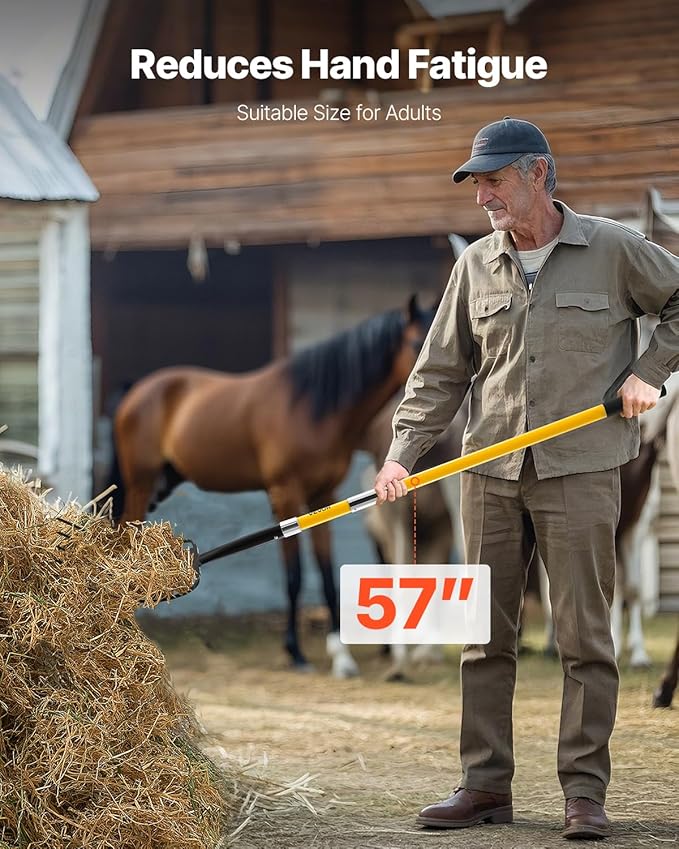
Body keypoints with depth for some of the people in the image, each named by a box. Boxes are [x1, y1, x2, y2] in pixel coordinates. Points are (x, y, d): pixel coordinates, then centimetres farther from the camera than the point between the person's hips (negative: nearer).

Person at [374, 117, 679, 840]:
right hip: (489, 474, 4)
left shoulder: (614, 251, -1)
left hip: (579, 473, -4)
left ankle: (584, 792, 1)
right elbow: (441, 372, 11)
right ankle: (485, 786, 10)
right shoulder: (476, 266, 10)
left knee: (584, 637, -4)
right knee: (484, 636, 5)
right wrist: (402, 453, 0)